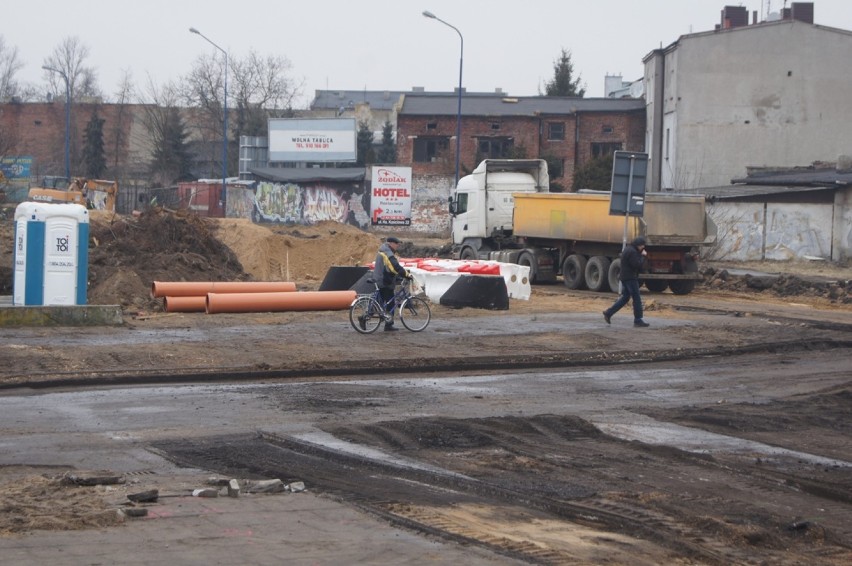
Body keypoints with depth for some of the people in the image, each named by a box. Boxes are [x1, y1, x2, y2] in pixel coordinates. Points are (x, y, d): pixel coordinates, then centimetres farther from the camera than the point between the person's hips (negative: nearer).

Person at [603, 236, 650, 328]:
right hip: (630, 278, -10)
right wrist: (643, 256, -10)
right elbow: (638, 265, -22)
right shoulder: (632, 252, -18)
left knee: (625, 297, 16)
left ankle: (608, 313, 12)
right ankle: (638, 321, -2)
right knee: (637, 299, -4)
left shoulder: (627, 249, 15)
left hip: (625, 277, 10)